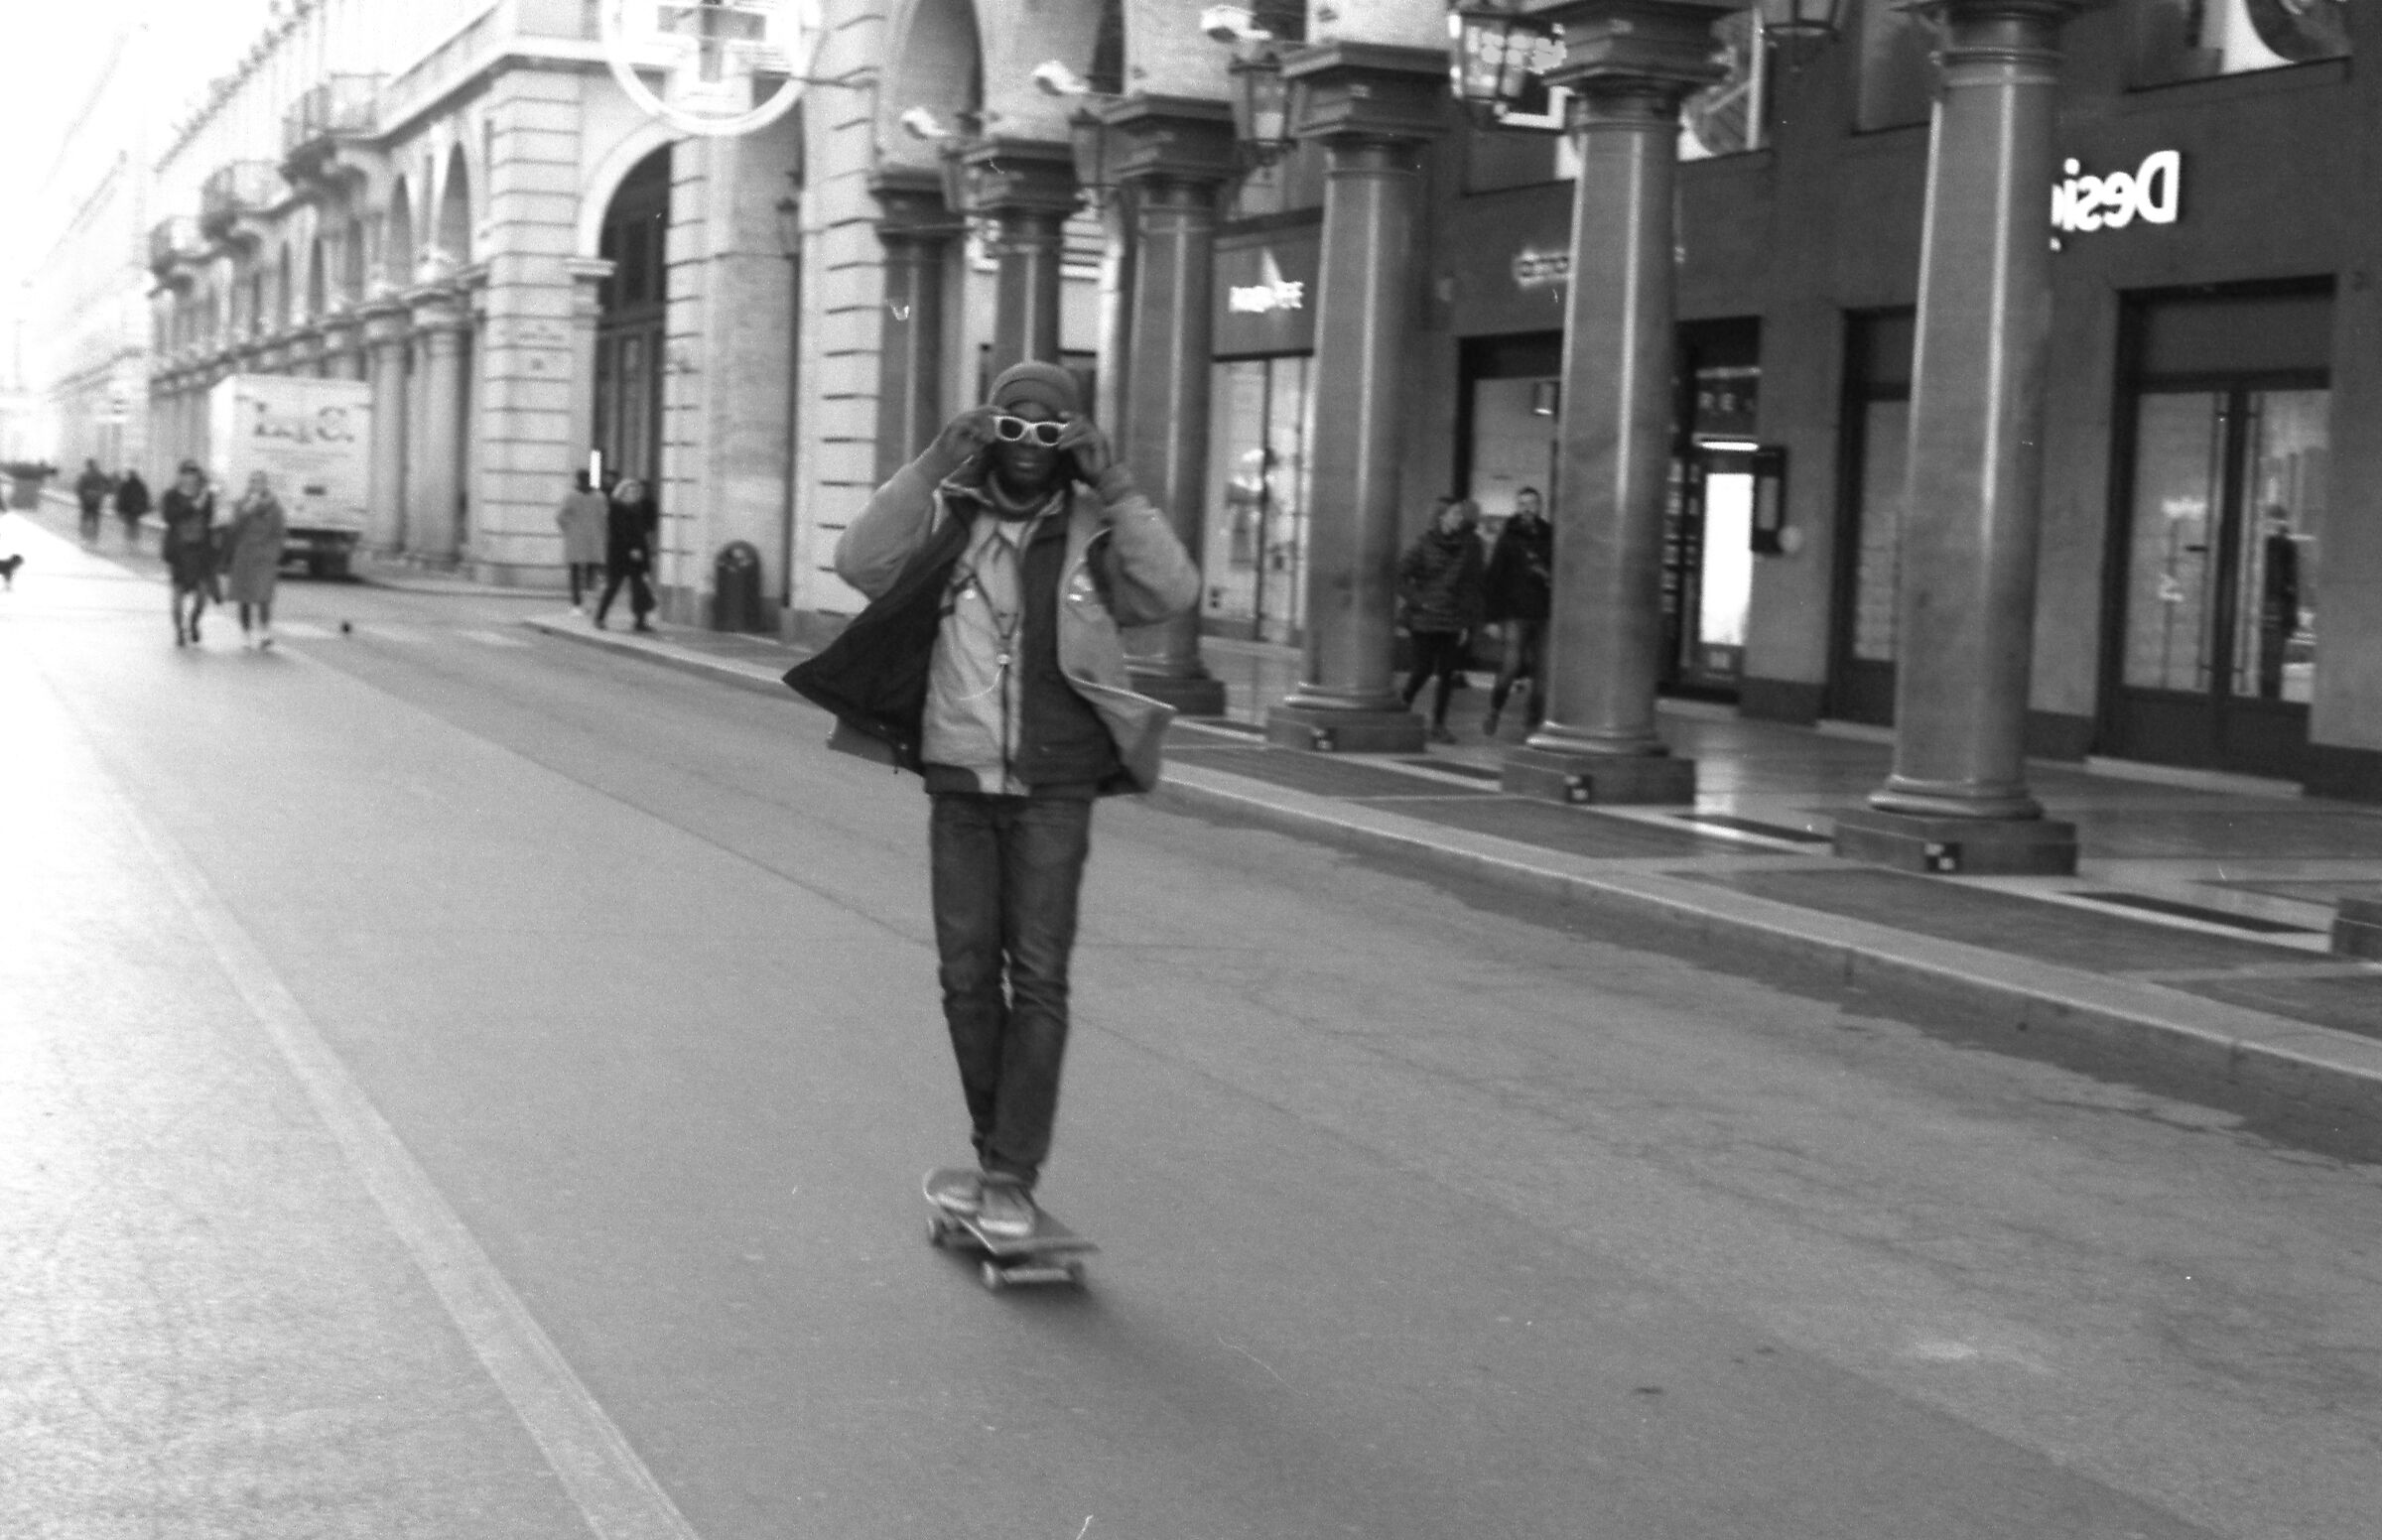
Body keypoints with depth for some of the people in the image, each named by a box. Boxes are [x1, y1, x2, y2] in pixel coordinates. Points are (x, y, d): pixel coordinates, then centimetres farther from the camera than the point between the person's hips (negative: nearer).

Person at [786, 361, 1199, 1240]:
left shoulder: (1093, 532, -1)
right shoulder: (949, 520, 2)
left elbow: (1173, 592, -15)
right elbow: (860, 562, -12)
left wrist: (1113, 488, -18)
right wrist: (933, 466, -17)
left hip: (1054, 790, -2)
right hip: (959, 782, 2)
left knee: (1038, 978, -6)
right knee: (967, 977, 8)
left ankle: (1012, 1176, -3)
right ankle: (993, 1152, 22)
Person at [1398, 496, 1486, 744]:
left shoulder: (1471, 544, 3)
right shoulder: (1425, 542, -4)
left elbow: (1472, 584, 5)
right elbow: (1401, 574, -2)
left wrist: (1468, 621, 1)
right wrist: (1417, 601, -8)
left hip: (1455, 620, 3)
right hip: (1425, 618, -2)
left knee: (1447, 673, 0)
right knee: (1423, 669, -3)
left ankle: (1439, 725, 8)